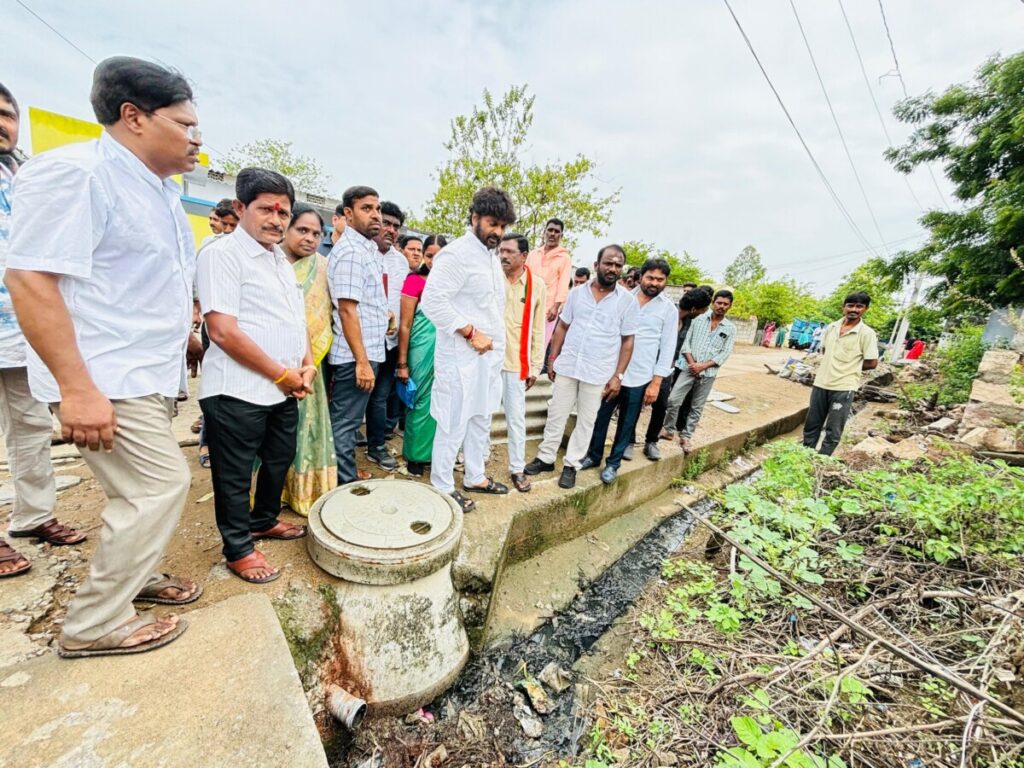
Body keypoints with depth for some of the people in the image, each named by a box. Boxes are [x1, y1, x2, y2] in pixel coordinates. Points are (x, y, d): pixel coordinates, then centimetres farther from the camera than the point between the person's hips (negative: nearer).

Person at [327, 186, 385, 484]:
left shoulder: (367, 247, 15)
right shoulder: (350, 251, -15)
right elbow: (347, 310, -22)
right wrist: (362, 361, -24)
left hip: (366, 349, 10)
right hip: (356, 354, -10)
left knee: (348, 419, 19)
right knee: (345, 421, 1)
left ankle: (347, 473, 33)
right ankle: (344, 484, 14)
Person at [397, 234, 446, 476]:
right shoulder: (414, 281, -4)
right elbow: (404, 325, -5)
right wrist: (402, 363, -7)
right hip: (423, 349, -4)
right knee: (421, 403, 6)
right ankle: (415, 456, 22)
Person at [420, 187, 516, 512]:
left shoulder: (492, 257, 16)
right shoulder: (457, 254, -12)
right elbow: (433, 301, -20)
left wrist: (495, 342, 12)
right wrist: (472, 333, -19)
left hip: (490, 355, 9)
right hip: (462, 356, -9)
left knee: (481, 419, 17)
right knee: (454, 424, 0)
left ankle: (475, 477, 33)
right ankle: (442, 487, 17)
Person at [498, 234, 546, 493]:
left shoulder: (537, 286, 1)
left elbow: (538, 330, 4)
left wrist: (535, 365, 3)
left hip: (516, 362, 0)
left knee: (516, 417, 7)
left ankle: (517, 468, 21)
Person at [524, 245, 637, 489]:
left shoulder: (628, 300, -3)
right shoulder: (577, 293, 3)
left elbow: (627, 341, -1)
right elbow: (562, 327, 8)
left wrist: (618, 375, -6)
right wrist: (552, 358, 3)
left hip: (598, 373, -1)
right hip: (567, 366, 2)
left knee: (586, 421, 8)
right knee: (556, 414, 10)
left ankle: (571, 465, 24)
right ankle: (545, 458, 25)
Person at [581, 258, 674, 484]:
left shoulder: (669, 309, 0)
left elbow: (667, 348, -1)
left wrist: (656, 381, -6)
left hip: (639, 379, -1)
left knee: (627, 423, 10)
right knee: (600, 417, 11)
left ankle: (613, 463, 27)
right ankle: (593, 456, 31)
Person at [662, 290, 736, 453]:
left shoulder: (730, 329, 5)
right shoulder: (699, 319, 5)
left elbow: (725, 353, -1)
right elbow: (686, 342, 1)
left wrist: (703, 366, -13)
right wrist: (691, 362, -12)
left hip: (708, 373, 1)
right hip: (688, 368, -1)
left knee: (697, 408, 7)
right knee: (673, 400, -8)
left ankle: (685, 436, 19)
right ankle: (669, 429, 11)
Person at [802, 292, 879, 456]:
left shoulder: (867, 333, -9)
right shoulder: (831, 327, 5)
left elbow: (872, 363, -8)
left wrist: (850, 367, 0)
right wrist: (830, 366, 4)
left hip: (843, 387, -5)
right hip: (821, 383, 5)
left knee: (833, 431, 6)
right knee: (811, 425, 13)